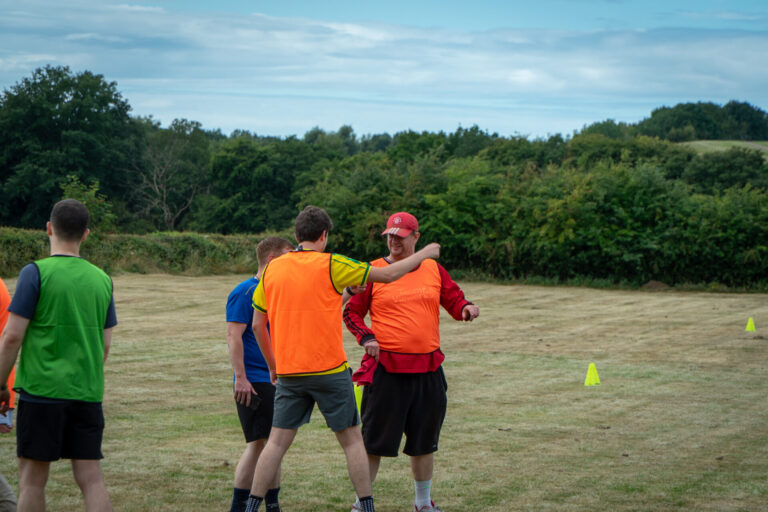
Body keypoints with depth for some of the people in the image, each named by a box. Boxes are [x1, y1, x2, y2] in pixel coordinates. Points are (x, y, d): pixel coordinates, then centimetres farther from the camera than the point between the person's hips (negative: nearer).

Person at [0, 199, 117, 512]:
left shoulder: (36, 273, -7)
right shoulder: (102, 279, 8)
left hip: (42, 390, -4)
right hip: (88, 393, 4)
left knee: (32, 479, 5)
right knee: (90, 477, 5)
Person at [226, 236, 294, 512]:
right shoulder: (245, 292, -11)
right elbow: (234, 336, -16)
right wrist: (241, 378, -21)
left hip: (279, 381, 8)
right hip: (254, 381, -8)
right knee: (258, 443, -8)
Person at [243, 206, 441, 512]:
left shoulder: (272, 269, 4)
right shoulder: (330, 266, -8)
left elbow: (257, 325, 9)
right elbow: (389, 274, -2)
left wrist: (272, 365, 21)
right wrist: (424, 254, 13)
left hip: (289, 372, 4)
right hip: (329, 370, -4)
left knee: (277, 442, 8)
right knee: (352, 440, 9)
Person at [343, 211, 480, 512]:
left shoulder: (434, 270, 8)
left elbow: (454, 299, 12)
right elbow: (351, 312, 4)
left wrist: (465, 308, -10)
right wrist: (366, 337, -12)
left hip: (428, 369, 3)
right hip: (386, 368, -3)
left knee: (424, 440, 14)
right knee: (374, 440, -1)